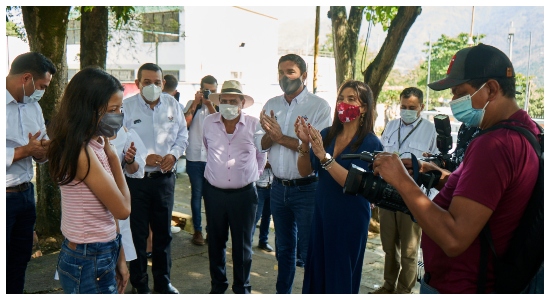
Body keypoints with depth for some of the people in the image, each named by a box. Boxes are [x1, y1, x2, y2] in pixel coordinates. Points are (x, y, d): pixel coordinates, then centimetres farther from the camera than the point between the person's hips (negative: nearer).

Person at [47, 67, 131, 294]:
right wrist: (111, 154, -11)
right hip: (89, 262, -8)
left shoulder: (95, 144, 4)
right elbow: (123, 209, -16)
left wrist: (117, 256, 10)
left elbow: (109, 210, 6)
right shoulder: (81, 151, -23)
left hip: (101, 254, 8)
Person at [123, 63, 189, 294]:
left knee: (163, 231, 14)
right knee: (137, 233, 8)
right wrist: (142, 158, -20)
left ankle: (163, 281, 32)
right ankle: (139, 284, 26)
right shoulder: (126, 107, -9)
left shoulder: (173, 105, 4)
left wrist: (174, 154, -8)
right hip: (136, 178, -3)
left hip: (165, 177, 4)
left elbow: (182, 136, 10)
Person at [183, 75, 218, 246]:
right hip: (194, 158, 0)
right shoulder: (192, 104, 5)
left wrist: (209, 104, -15)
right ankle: (197, 230, 17)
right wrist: (196, 103, -11)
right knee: (197, 194, 7)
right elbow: (185, 123, -11)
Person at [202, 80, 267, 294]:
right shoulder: (209, 123, 1)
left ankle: (242, 289, 23)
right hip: (214, 192, 2)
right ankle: (217, 286, 31)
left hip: (244, 194, -2)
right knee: (215, 242, 14)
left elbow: (262, 154, 11)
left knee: (242, 245, 8)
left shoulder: (255, 125, -5)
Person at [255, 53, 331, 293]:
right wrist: (270, 134, -17)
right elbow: (261, 143, 3)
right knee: (283, 247, 21)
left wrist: (281, 138, -21)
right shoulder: (271, 105, 8)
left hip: (307, 189, -5)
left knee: (309, 250, 5)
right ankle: (282, 292, 37)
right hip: (279, 187, 6)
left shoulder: (319, 106, -10)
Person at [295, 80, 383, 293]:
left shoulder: (370, 143, -11)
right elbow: (304, 170, 1)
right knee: (316, 271, 11)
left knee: (341, 276, 8)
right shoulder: (326, 134, 3)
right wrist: (305, 143, -15)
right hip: (322, 213, 4)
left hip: (350, 219, -4)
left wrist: (323, 156, -29)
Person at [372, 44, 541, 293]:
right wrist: (443, 178, 2)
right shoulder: (526, 130, 4)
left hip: (454, 287, -9)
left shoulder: (493, 145, -28)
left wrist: (402, 181, -25)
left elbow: (454, 239, -32)